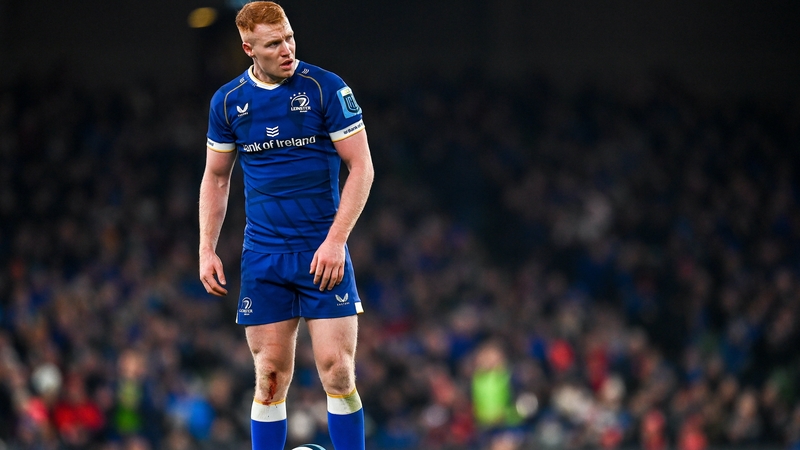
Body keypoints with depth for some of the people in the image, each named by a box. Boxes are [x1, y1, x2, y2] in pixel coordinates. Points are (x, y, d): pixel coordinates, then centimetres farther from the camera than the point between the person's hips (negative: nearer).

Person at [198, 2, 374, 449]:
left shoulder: (327, 89, -5)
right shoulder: (228, 101, 5)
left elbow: (362, 166, -5)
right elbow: (216, 178, 16)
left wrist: (336, 240, -12)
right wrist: (207, 250, 8)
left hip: (323, 252, -2)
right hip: (263, 257, 3)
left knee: (338, 373, -9)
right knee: (271, 378, 2)